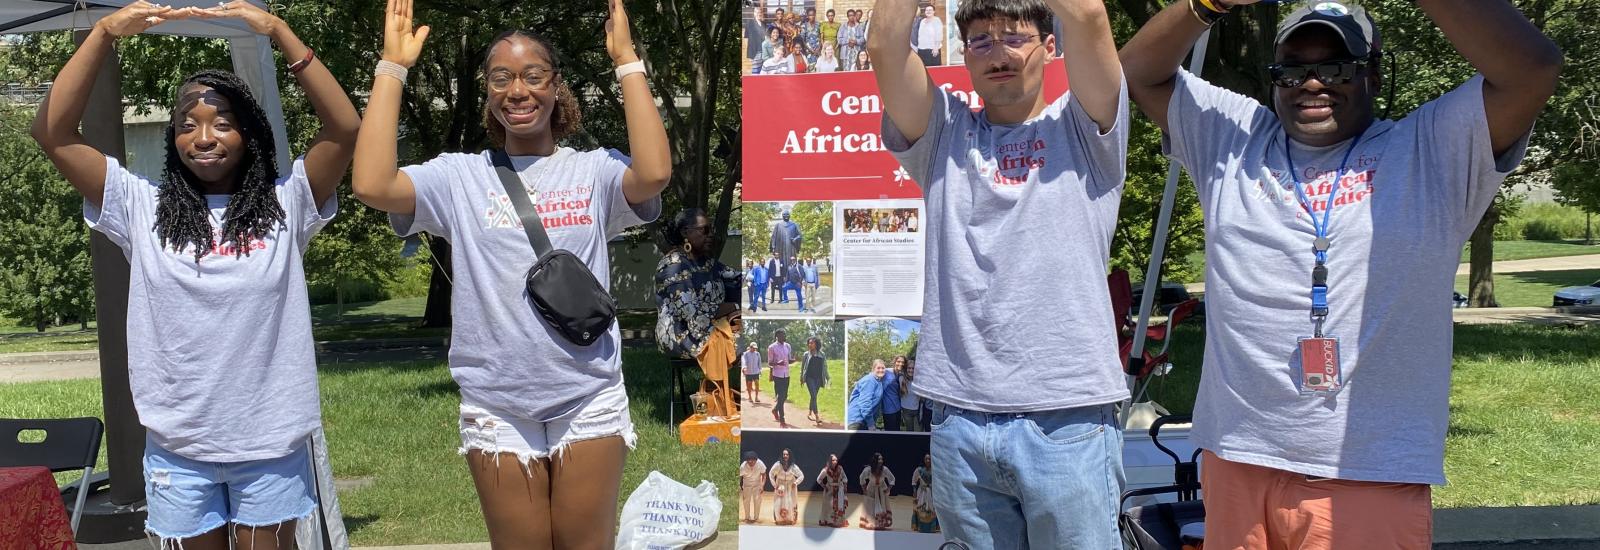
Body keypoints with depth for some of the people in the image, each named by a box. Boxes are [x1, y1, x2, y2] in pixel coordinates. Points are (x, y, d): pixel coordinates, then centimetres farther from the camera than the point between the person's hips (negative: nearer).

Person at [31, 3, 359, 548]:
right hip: (177, 445, 2)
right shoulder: (144, 207, 1)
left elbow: (346, 129, -14)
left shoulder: (284, 203, -3)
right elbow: (52, 133, -4)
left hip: (271, 441, -1)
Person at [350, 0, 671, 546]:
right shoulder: (459, 176, 2)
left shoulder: (593, 170, 0)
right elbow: (372, 185, -14)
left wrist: (627, 61, -15)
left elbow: (654, 173, -21)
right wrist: (392, 67, -9)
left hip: (589, 401, -1)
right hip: (496, 408, 1)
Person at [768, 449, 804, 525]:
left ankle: (791, 519, 11)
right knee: (779, 504, -2)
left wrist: (796, 483, -13)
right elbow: (771, 474, -3)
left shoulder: (793, 466, -16)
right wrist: (774, 484, -5)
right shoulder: (778, 464, -17)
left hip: (791, 488, 0)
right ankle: (779, 519, 13)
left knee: (791, 504, -1)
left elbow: (801, 475, -4)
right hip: (780, 487, 0)